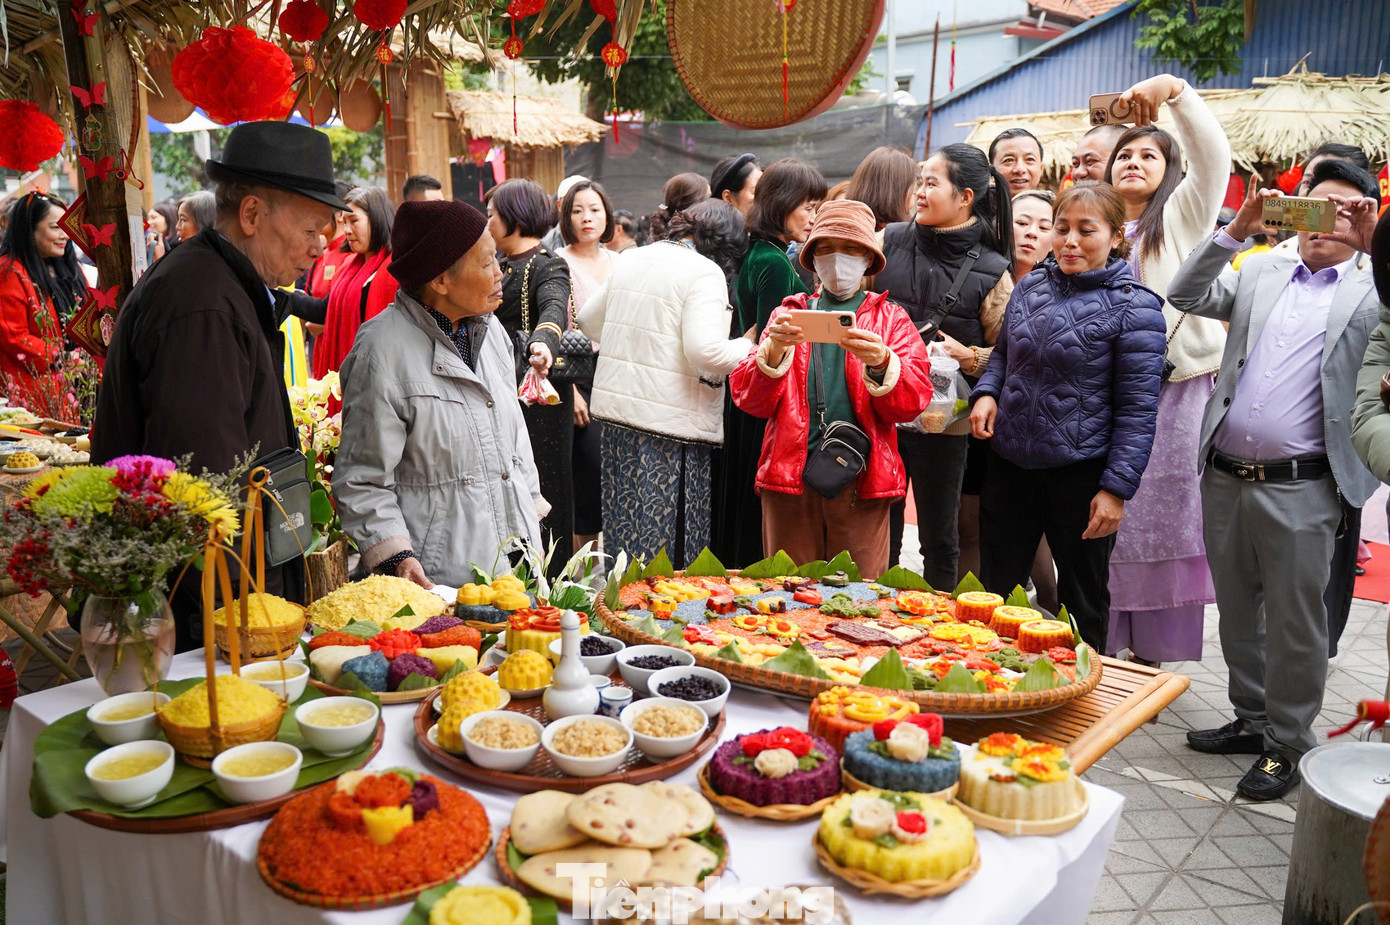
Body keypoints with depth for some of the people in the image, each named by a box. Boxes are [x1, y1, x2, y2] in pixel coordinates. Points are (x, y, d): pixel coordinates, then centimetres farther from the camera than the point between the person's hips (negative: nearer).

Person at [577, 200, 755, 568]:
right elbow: (705, 351, -21)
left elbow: (588, 319, 23)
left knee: (623, 531, 16)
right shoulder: (705, 273, -10)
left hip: (616, 408, 7)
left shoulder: (630, 260, 13)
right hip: (672, 421, -7)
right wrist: (749, 346, -5)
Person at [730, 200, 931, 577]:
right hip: (789, 474, 1)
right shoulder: (790, 314, 14)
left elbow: (914, 401, -2)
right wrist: (774, 351, -16)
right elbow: (749, 399, 2)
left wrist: (880, 363, -21)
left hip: (862, 479, -1)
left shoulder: (891, 319, 13)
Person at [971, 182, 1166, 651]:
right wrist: (986, 393, -1)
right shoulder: (1031, 286, 6)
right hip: (1009, 464, 5)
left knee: (1082, 604, 13)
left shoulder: (1133, 308, -10)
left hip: (1080, 473, -5)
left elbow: (1137, 409, -11)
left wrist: (1116, 487, -15)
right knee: (993, 593, 14)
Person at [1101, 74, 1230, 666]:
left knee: (1164, 520, 0)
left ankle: (1156, 650, 10)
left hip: (1174, 390, -3)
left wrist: (1172, 89, -22)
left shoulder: (1181, 216, 5)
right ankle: (1104, 645, 16)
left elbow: (1214, 154, -13)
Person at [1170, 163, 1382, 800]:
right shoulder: (1260, 273, 14)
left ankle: (1287, 743, 19)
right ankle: (1251, 719, 32)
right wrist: (1237, 230, -4)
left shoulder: (1370, 294, 3)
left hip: (1300, 490, -4)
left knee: (1295, 623, 3)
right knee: (1237, 612, 16)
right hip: (1224, 478, 4)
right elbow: (1185, 296, 4)